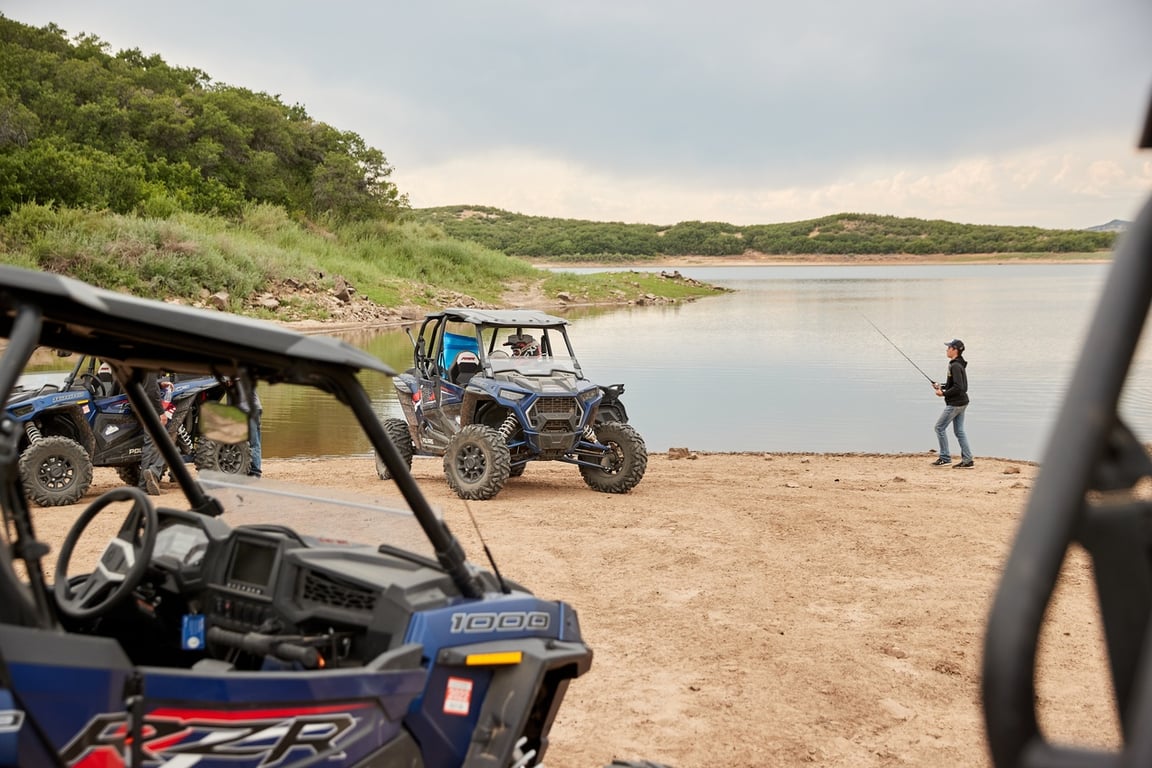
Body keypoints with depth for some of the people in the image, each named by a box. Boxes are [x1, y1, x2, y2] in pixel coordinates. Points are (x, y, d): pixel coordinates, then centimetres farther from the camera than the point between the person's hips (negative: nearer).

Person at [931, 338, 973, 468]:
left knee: (940, 427, -2)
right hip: (961, 402, 10)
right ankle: (967, 460, 10)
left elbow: (958, 387, -25)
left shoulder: (955, 366, -19)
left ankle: (945, 458, 2)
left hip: (955, 403, -10)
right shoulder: (958, 364, 13)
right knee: (959, 430, 11)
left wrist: (944, 393, -16)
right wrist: (941, 386, 13)